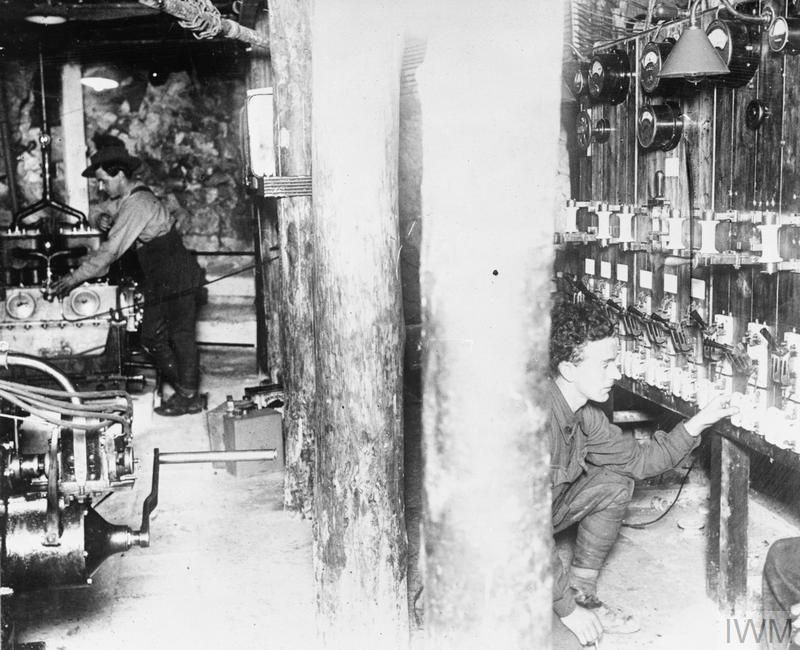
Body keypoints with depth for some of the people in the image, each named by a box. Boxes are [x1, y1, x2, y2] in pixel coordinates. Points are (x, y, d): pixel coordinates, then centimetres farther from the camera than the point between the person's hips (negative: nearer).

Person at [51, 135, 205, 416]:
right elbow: (118, 242, 19)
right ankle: (184, 389, 22)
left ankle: (189, 398, 13)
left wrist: (75, 277, -22)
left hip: (177, 280, -10)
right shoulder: (136, 198, 10)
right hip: (161, 281, 10)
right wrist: (110, 226, 0)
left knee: (180, 335, 1)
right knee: (151, 336, 12)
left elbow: (112, 250, -25)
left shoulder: (137, 204, -22)